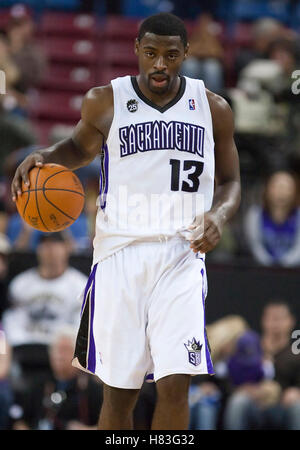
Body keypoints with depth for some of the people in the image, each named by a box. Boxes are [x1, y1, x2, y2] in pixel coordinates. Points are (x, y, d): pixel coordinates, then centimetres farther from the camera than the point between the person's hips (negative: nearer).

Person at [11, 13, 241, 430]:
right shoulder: (106, 102, 3)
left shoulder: (213, 109, 6)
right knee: (119, 392, 3)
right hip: (120, 253, 0)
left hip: (181, 257, 0)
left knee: (175, 386, -14)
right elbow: (81, 147, 23)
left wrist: (219, 214, -6)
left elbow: (230, 181, 16)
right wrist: (44, 157, 1)